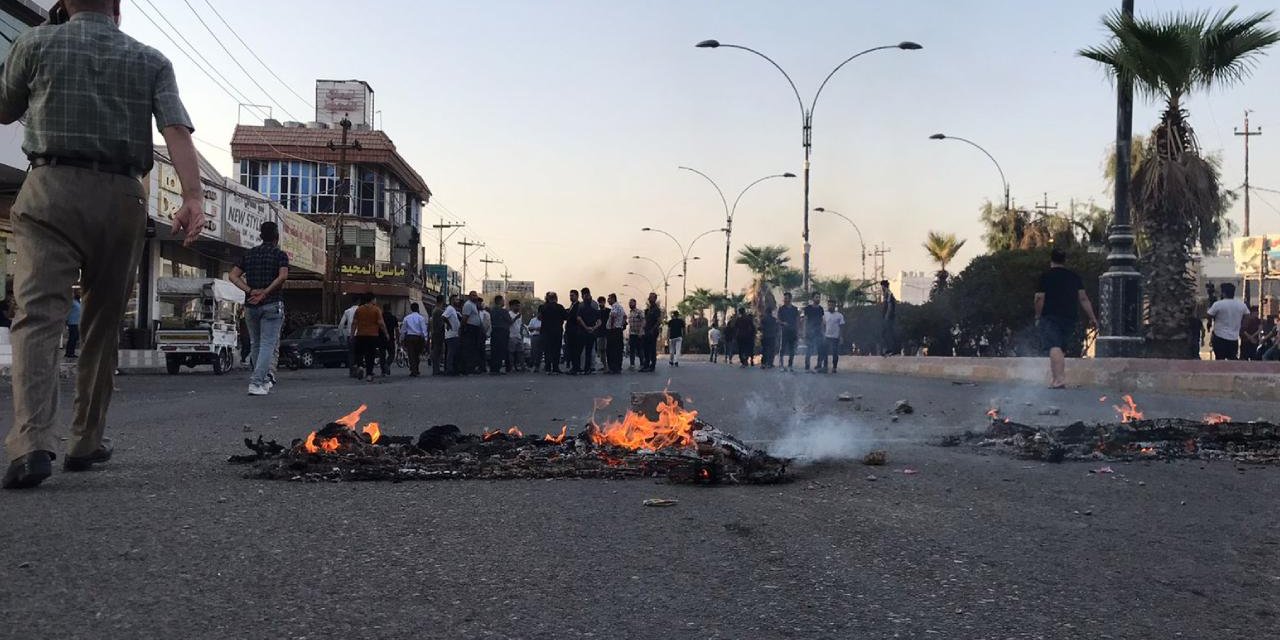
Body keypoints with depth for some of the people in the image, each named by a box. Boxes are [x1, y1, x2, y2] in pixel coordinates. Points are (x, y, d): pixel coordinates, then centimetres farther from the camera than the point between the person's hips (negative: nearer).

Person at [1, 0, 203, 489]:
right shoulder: (150, 61, 10)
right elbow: (177, 129, -5)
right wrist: (193, 199, -14)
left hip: (52, 190, -2)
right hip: (121, 197, 2)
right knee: (103, 325, 13)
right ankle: (86, 443, 19)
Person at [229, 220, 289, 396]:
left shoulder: (249, 254, 12)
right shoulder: (280, 255, -2)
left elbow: (234, 276, 2)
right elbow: (282, 276, -20)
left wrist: (250, 291, -6)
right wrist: (265, 293, -16)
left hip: (251, 305, 5)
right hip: (272, 304, -5)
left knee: (255, 344, 18)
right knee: (268, 344, -4)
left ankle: (264, 380, 26)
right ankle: (256, 383, -15)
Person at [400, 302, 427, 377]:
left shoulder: (406, 318, 4)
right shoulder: (421, 317, -2)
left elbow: (403, 329, 8)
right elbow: (424, 329, -6)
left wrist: (402, 339, 17)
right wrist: (425, 339, -5)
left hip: (409, 337, 0)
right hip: (418, 337, 0)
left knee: (411, 355, 1)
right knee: (417, 355, 13)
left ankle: (413, 372, -5)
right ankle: (417, 371, 18)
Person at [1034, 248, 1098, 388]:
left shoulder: (1045, 277, -2)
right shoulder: (1074, 277, 12)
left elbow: (1039, 298, -7)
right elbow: (1083, 299, 10)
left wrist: (1038, 316, 4)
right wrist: (1092, 317, 13)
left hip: (1050, 317, -5)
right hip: (1069, 318, 5)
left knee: (1054, 348, -14)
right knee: (1061, 349, 15)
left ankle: (1059, 380, -28)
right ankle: (1054, 380, 17)